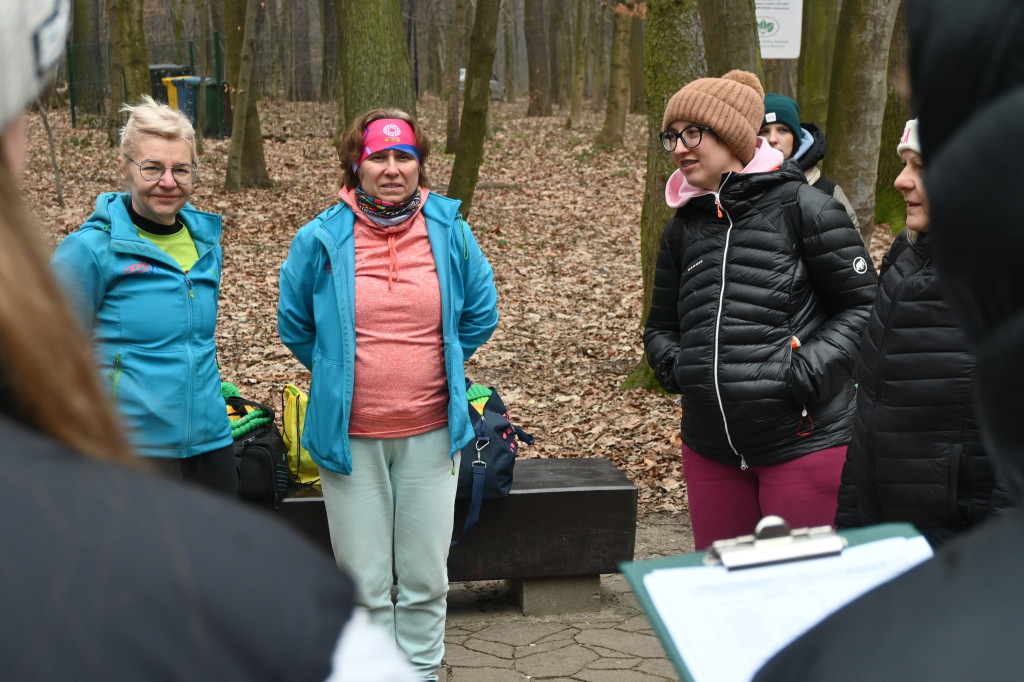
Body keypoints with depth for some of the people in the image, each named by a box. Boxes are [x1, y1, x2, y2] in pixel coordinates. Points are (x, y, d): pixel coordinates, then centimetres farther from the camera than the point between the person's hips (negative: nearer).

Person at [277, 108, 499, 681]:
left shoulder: (450, 231, -2)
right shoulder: (322, 239, -5)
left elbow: (481, 314, 13)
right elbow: (295, 324, 10)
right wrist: (339, 374, 11)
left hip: (432, 430, 1)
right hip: (349, 433, -1)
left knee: (427, 575, 12)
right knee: (363, 580, 9)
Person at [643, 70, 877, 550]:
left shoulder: (804, 208, -6)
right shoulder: (684, 226, 12)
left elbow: (864, 304, -4)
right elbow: (662, 325, 22)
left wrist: (811, 369, -16)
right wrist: (672, 363, 1)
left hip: (803, 441, -5)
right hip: (709, 450, 6)